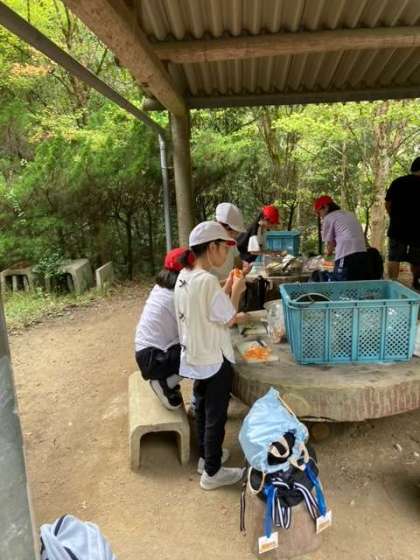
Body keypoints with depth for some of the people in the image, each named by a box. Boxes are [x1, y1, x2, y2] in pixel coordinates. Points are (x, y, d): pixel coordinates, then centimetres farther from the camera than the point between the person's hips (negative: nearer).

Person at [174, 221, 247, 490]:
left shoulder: (184, 276, 1)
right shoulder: (208, 280, -27)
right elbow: (230, 319, -18)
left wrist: (227, 288, 7)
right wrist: (236, 289, -5)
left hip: (195, 355, 9)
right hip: (214, 358, -9)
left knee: (203, 408, 23)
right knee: (216, 415, 7)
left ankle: (206, 456, 41)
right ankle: (212, 472, 23)